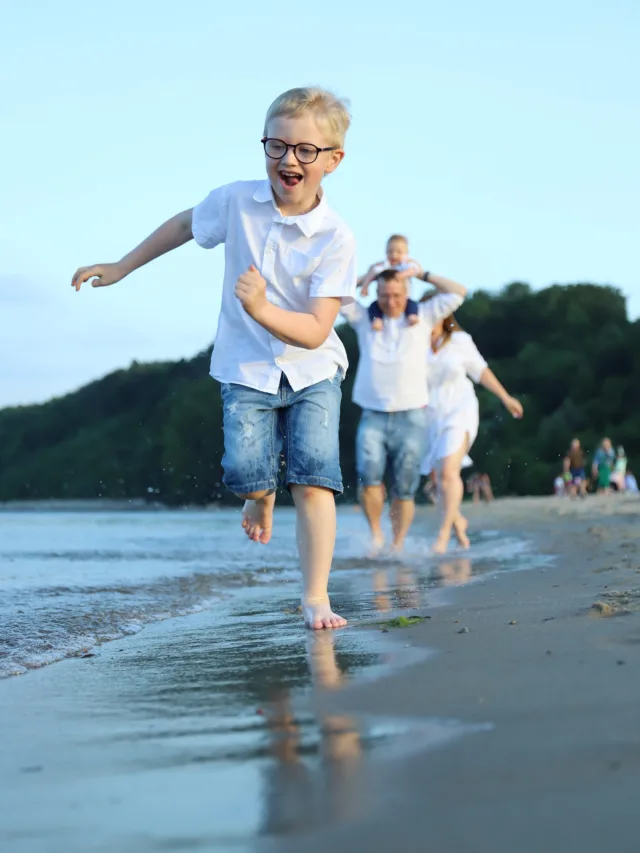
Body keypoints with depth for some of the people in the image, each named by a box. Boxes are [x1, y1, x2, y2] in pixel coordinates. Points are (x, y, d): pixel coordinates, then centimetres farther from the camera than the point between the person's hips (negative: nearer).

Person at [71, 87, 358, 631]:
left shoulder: (336, 239, -18)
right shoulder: (235, 202, -10)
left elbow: (315, 331, -24)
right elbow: (184, 225, 13)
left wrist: (263, 310, -42)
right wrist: (121, 267, 19)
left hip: (313, 370, -1)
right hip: (247, 369, 1)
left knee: (313, 480, -14)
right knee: (246, 472, -16)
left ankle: (315, 598, -7)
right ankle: (263, 496, 23)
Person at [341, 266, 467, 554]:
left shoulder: (423, 317, 9)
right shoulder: (365, 319, 11)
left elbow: (458, 293, 7)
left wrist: (423, 275, 9)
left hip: (411, 417, 0)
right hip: (372, 415, 0)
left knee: (403, 490, 0)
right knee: (368, 474, -21)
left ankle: (397, 546, 9)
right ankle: (375, 534, -5)